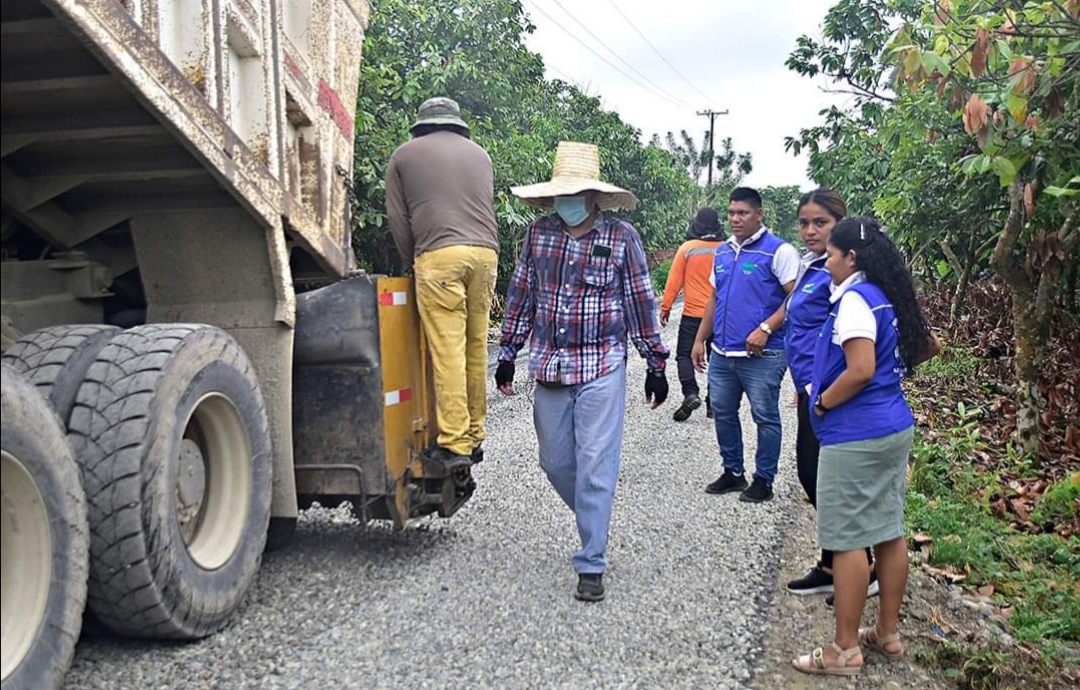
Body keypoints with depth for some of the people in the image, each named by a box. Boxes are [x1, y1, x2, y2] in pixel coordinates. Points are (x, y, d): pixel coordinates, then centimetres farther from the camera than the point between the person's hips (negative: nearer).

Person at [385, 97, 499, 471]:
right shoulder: (479, 154, 25)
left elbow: (397, 218, 12)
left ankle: (455, 444, -10)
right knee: (476, 347, 8)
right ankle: (474, 436, 13)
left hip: (439, 254, -4)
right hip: (485, 251, 4)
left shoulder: (405, 154, 15)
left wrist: (413, 262, 20)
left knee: (448, 350, -8)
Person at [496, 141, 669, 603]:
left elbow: (642, 304, 0)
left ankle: (591, 565, 6)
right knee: (555, 462, 12)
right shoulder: (539, 233, 4)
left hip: (601, 369, -4)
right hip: (549, 368, 4)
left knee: (595, 466, -4)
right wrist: (507, 354, 12)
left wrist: (655, 365, 2)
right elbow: (521, 295, 11)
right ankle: (594, 521, 39)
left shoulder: (621, 237, -5)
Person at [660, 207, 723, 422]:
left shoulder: (687, 248, -7)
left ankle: (691, 393, -17)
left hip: (692, 313, -3)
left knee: (684, 354, 4)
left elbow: (674, 280, -5)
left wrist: (666, 307, 2)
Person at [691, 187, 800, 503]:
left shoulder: (779, 251, -8)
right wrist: (700, 340, 16)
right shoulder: (723, 251, 13)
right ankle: (732, 471, 29)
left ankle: (764, 480, 15)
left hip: (762, 355, -7)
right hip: (722, 353, 7)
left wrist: (765, 329, -23)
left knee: (765, 417, 3)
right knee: (723, 413, 14)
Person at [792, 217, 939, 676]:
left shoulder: (855, 299, -16)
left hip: (855, 437, -9)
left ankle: (845, 650, 8)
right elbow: (928, 345, 24)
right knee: (888, 533, 16)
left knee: (848, 540, -1)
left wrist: (820, 403, -11)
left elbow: (860, 370, -25)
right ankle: (888, 632, 28)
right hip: (895, 428, 9)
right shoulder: (891, 298, 10)